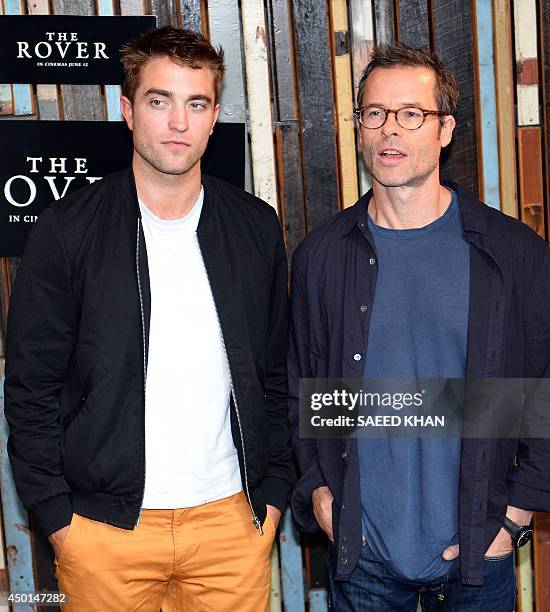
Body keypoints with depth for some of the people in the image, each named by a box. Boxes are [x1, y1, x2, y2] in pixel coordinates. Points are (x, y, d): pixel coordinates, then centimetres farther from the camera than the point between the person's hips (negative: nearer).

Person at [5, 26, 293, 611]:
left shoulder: (256, 228, 3)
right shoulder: (68, 228, -5)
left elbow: (276, 373, 8)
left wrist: (273, 490, 4)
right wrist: (56, 516, -5)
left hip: (232, 518, 2)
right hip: (105, 523, -1)